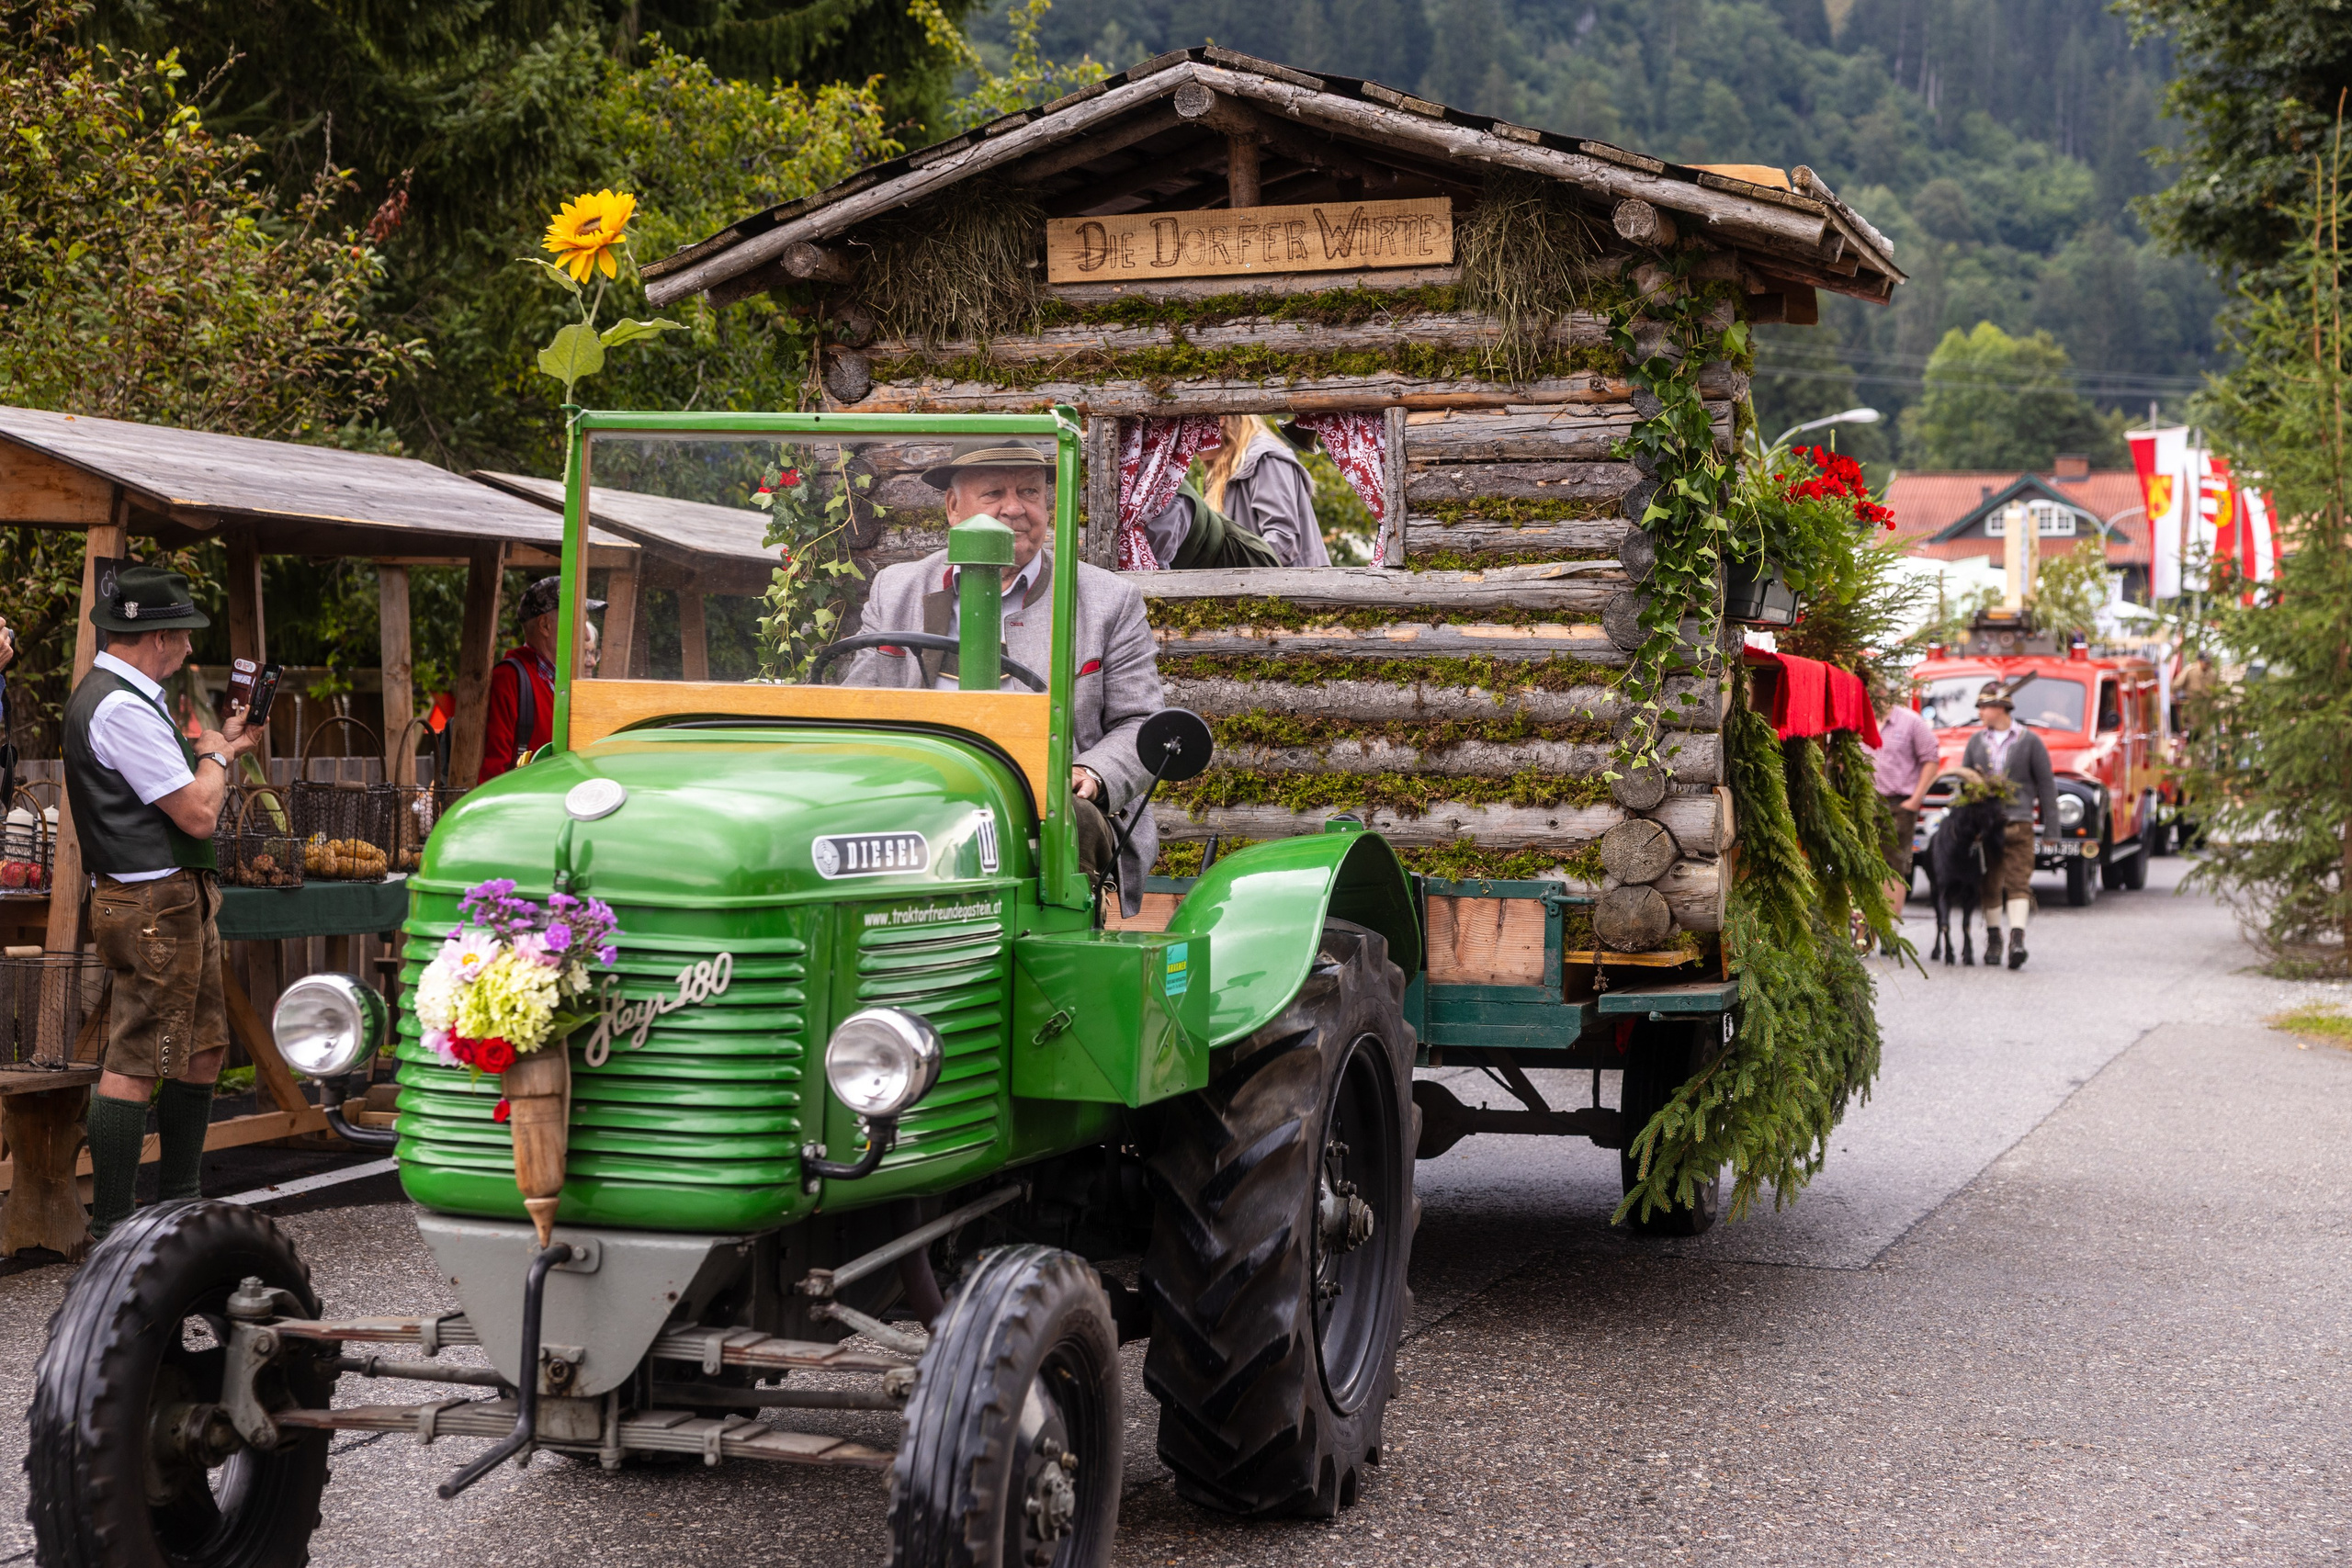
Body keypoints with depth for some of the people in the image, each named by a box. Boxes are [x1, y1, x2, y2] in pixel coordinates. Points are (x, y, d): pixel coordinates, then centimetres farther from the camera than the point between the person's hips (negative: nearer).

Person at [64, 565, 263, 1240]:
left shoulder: (117, 696, 16)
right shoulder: (122, 708, -18)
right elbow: (198, 814, -19)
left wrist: (215, 748, 18)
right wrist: (215, 755, -2)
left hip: (178, 898, 11)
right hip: (153, 902, -11)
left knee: (203, 1046, 16)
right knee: (135, 1063, -8)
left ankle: (180, 1200, 26)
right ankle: (110, 1228, -5)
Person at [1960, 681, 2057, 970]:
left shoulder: (2029, 741, 4)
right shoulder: (1976, 741, 14)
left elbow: (2046, 784, 4)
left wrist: (2051, 828, 0)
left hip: (2018, 823, -3)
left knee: (2018, 881, -12)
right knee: (1989, 884, 6)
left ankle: (2017, 940, -21)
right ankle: (1993, 939, 15)